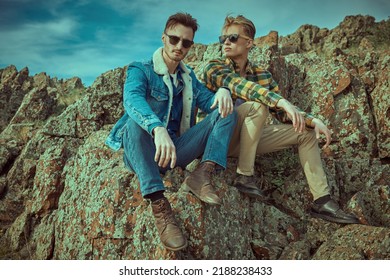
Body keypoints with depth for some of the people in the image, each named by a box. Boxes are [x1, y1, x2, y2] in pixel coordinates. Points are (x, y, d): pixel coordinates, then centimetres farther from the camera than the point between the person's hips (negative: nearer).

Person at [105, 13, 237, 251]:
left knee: (226, 111, -6)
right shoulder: (140, 70, -5)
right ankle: (159, 205, -41)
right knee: (136, 120, -36)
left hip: (177, 150, 5)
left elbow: (209, 102, 10)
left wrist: (222, 91, -16)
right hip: (143, 154, -4)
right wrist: (157, 129, -47)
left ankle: (203, 174, -28)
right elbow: (132, 99, -26)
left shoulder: (188, 76, 15)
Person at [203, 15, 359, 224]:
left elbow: (281, 111, 7)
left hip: (246, 138, 6)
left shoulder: (261, 74, 10)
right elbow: (237, 84, -27)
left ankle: (322, 201, -4)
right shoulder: (215, 67, -6)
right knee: (258, 105, -30)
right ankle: (244, 175, -23)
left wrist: (312, 120, -12)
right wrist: (280, 100, -39)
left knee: (307, 131, 2)